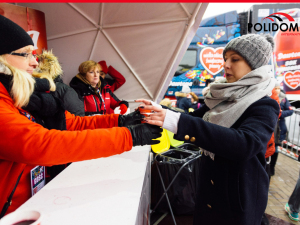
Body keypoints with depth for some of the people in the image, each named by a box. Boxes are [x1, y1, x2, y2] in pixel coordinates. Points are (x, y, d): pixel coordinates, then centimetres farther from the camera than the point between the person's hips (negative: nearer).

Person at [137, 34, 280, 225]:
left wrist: (178, 122, -43)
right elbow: (193, 120, 8)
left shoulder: (264, 106, -18)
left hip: (240, 196, -5)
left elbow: (245, 144, -36)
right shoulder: (221, 98, 1)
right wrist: (159, 112, -9)